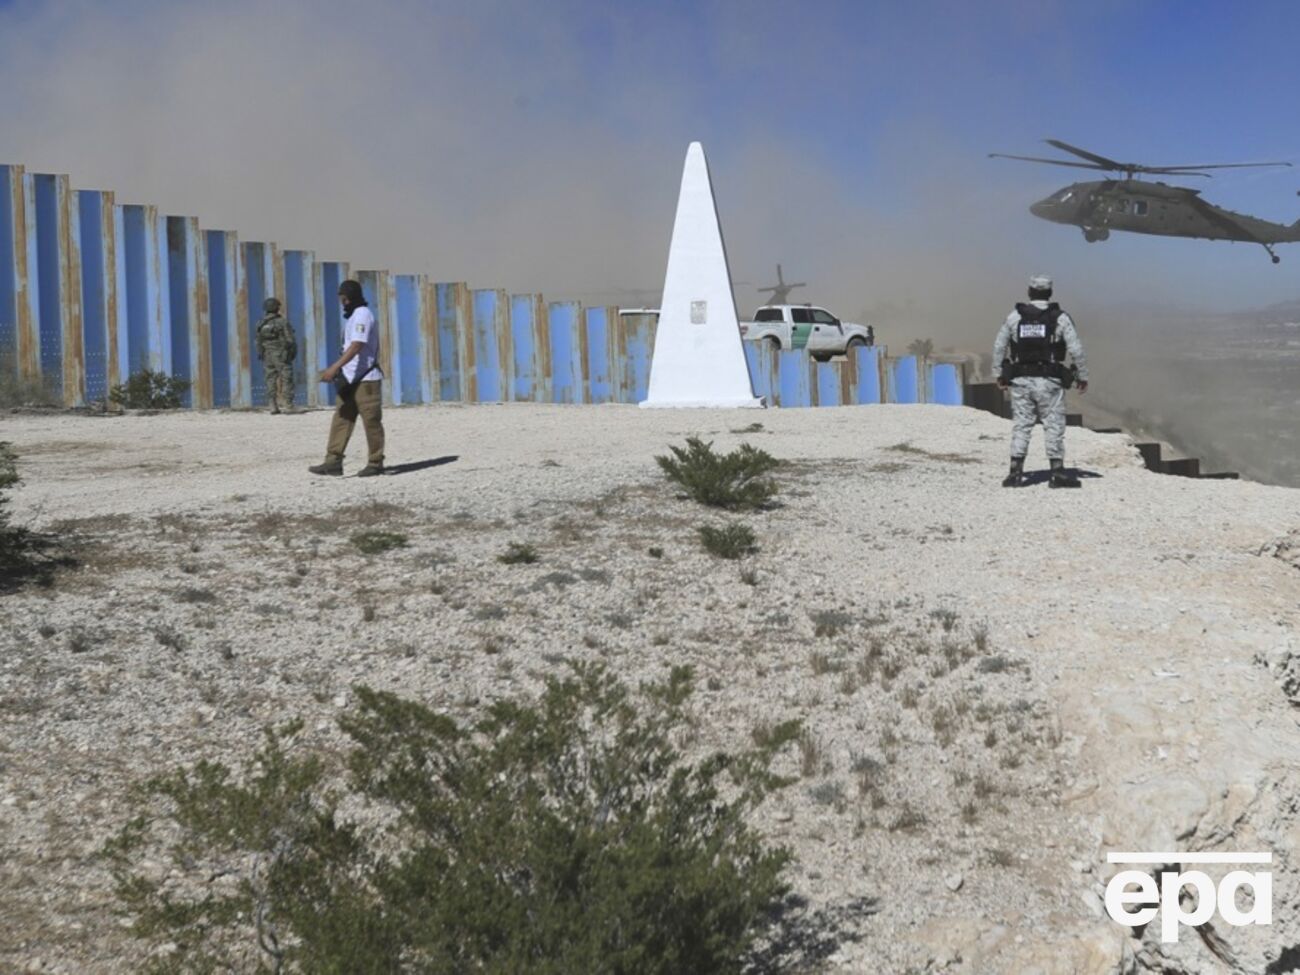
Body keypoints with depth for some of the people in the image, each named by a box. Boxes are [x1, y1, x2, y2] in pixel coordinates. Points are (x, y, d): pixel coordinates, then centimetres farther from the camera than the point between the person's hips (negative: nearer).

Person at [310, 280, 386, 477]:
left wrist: (335, 367, -30)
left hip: (366, 379, -10)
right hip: (350, 379, 10)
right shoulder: (352, 316, 18)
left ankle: (375, 463, 6)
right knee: (341, 420, 4)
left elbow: (356, 346, -24)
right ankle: (333, 461, 2)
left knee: (371, 422, -2)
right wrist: (336, 371, 18)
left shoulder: (362, 315, -13)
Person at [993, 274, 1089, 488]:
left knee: (1021, 426, 7)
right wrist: (1082, 376, 5)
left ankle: (1016, 472, 2)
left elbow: (999, 347, 6)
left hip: (1021, 381, 2)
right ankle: (1057, 472, 3)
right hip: (1049, 382, -2)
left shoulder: (1014, 317, 3)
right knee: (1054, 426, 4)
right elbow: (1076, 350, -5)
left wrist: (1000, 374, 16)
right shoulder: (1060, 318, -3)